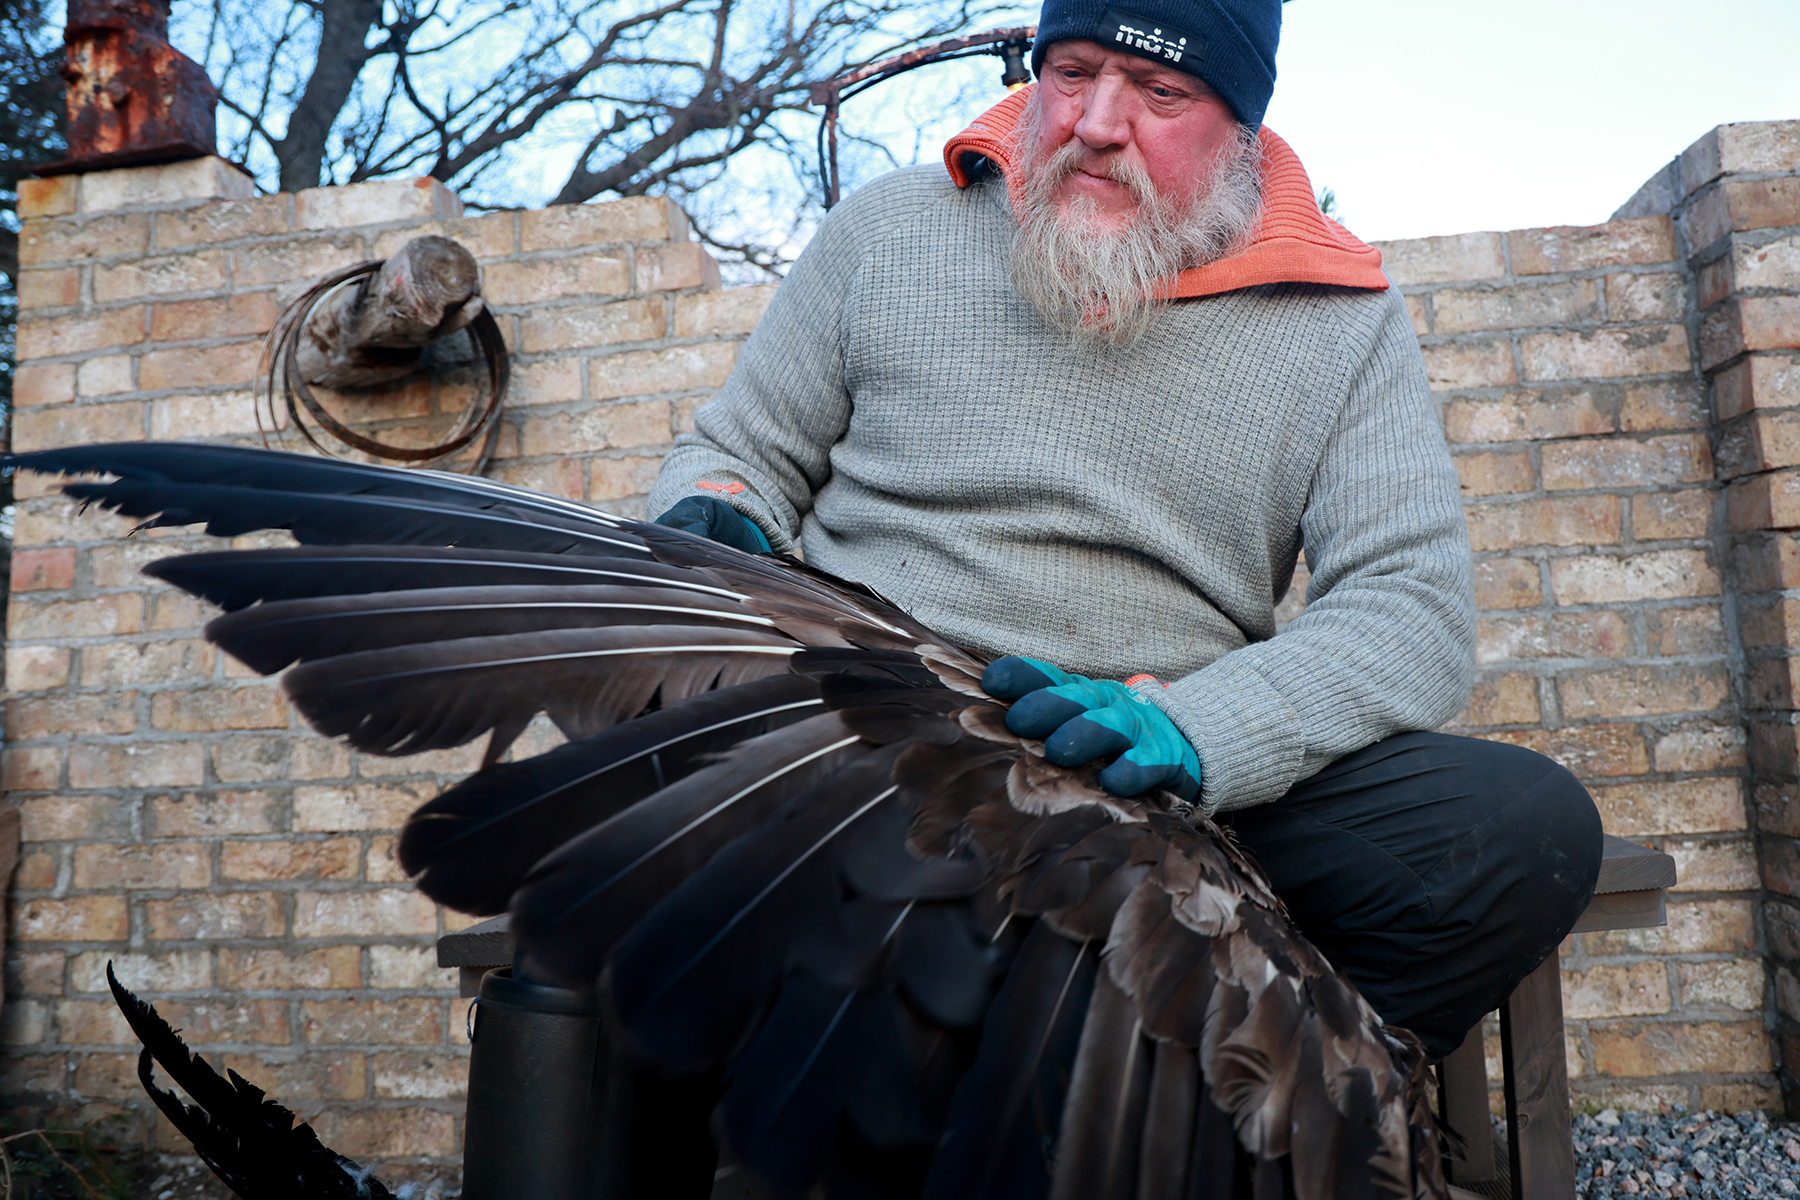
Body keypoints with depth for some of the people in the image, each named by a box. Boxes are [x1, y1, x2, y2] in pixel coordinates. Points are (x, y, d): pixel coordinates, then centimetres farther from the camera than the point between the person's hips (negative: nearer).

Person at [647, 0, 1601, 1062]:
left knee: (1527, 827, -20)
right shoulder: (890, 230, 8)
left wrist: (1189, 729, -21)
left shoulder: (1344, 322, 6)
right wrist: (713, 526, -10)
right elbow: (741, 454, 16)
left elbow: (1417, 608, -3)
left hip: (1162, 795, 1)